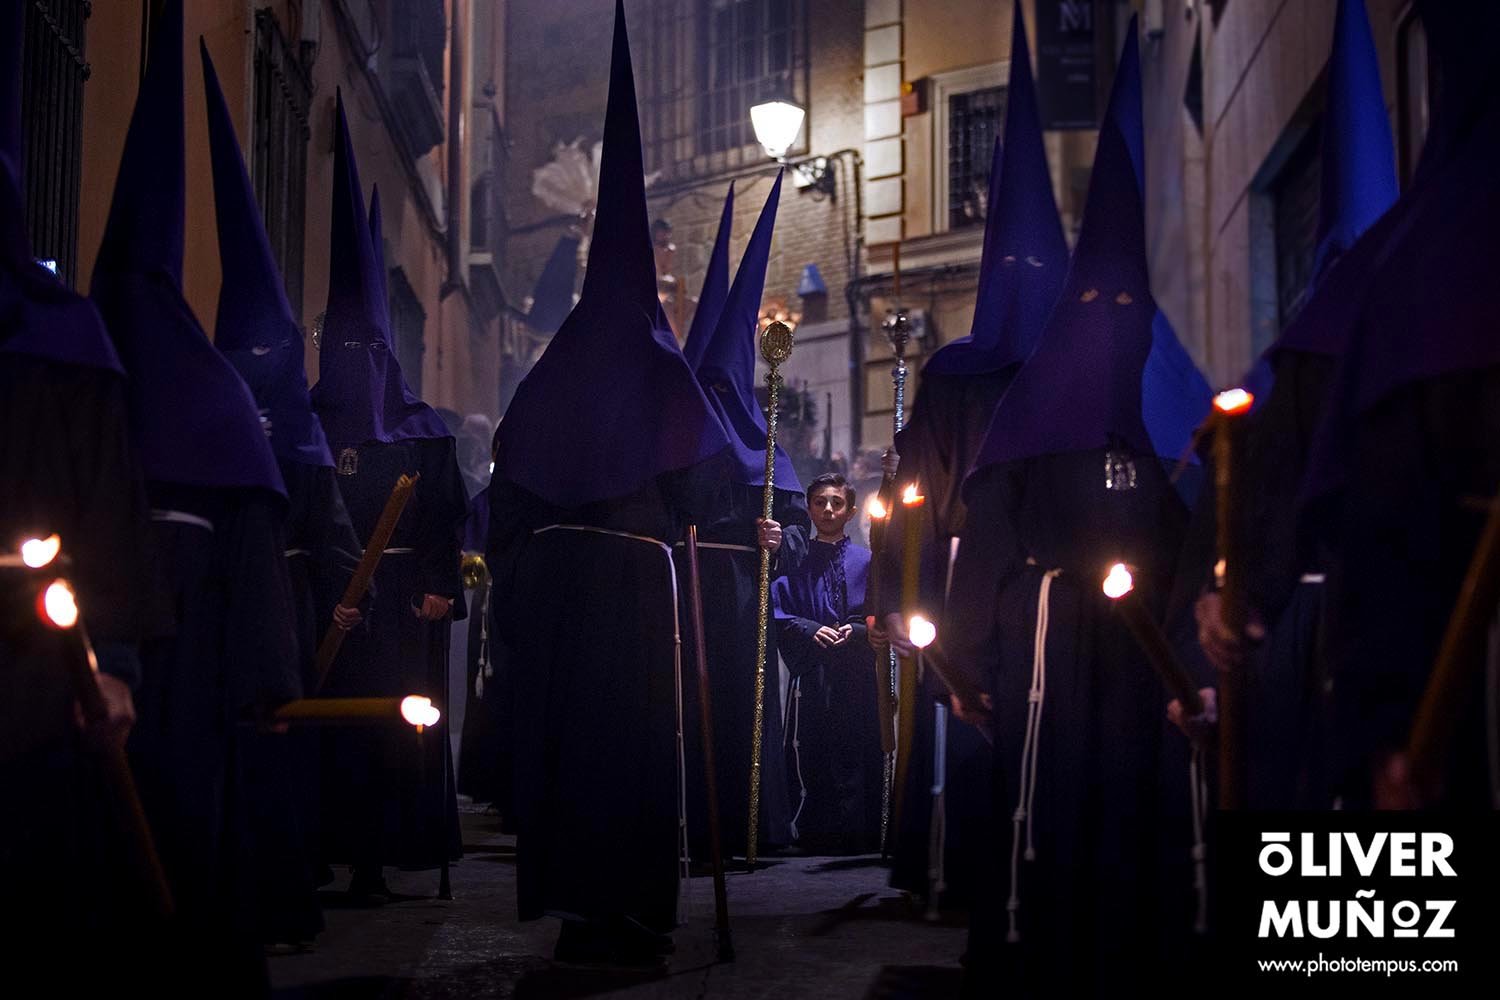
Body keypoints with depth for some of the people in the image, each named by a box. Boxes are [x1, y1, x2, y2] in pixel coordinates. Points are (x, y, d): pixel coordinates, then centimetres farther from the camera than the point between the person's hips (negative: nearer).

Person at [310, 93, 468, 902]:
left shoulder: (424, 434, 10)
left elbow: (447, 515, 4)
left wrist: (438, 585, -9)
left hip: (397, 599, 0)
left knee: (391, 721, -2)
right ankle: (321, 848, 0)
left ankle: (373, 857, 2)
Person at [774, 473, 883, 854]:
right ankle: (812, 836, -1)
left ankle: (860, 835, 1)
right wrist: (811, 630, -12)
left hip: (858, 679, 0)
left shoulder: (867, 563, 14)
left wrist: (856, 630, -11)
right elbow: (778, 615, 5)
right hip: (810, 677, 0)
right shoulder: (795, 562, 13)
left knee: (859, 759, -4)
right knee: (810, 762, -6)